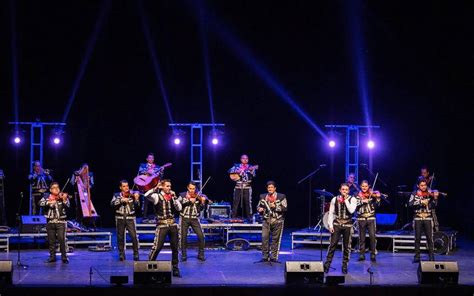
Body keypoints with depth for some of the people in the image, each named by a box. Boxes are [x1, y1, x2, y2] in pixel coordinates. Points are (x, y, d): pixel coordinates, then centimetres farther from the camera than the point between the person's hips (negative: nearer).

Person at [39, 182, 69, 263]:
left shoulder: (63, 197, 3)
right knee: (51, 241, 7)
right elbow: (40, 203, -9)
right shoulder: (47, 197, 7)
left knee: (62, 239, -11)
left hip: (61, 221, -2)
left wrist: (64, 199, -30)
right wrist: (49, 202, -24)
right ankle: (52, 257, 17)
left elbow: (67, 206, -11)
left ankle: (64, 257, -3)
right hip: (50, 222, 2)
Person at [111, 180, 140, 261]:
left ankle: (136, 254, 1)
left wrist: (136, 199, -25)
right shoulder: (117, 195, 6)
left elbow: (137, 206, -7)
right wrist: (121, 200, -22)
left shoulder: (132, 195, 3)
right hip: (120, 218, 1)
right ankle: (121, 254, 16)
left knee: (134, 236, -9)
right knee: (120, 237, 5)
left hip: (130, 218, -1)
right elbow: (112, 203, -9)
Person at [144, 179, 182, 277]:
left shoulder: (172, 196, 11)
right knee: (157, 247, -9)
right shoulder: (157, 196, -2)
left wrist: (175, 197, -5)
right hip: (162, 225, -5)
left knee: (175, 247, 7)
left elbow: (179, 208, 2)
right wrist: (156, 188, -13)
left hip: (173, 224, 5)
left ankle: (175, 268, 17)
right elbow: (146, 195, -20)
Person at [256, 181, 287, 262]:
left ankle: (273, 257, 8)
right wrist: (260, 209, -2)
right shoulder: (263, 196, 12)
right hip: (266, 220, 2)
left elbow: (284, 208, -5)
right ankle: (265, 256, 2)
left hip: (277, 221, -2)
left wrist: (275, 207, -17)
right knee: (264, 238, -6)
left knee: (275, 240, 1)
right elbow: (258, 206, 21)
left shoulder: (281, 197, 1)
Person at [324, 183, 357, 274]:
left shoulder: (352, 199, 0)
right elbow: (331, 213, 5)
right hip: (336, 225, 0)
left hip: (347, 225, 0)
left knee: (346, 246, 5)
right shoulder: (335, 199, 4)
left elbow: (351, 210, -15)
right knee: (332, 244, -6)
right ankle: (327, 264, -3)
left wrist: (346, 200, -14)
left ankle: (344, 266, 14)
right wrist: (330, 225, -3)